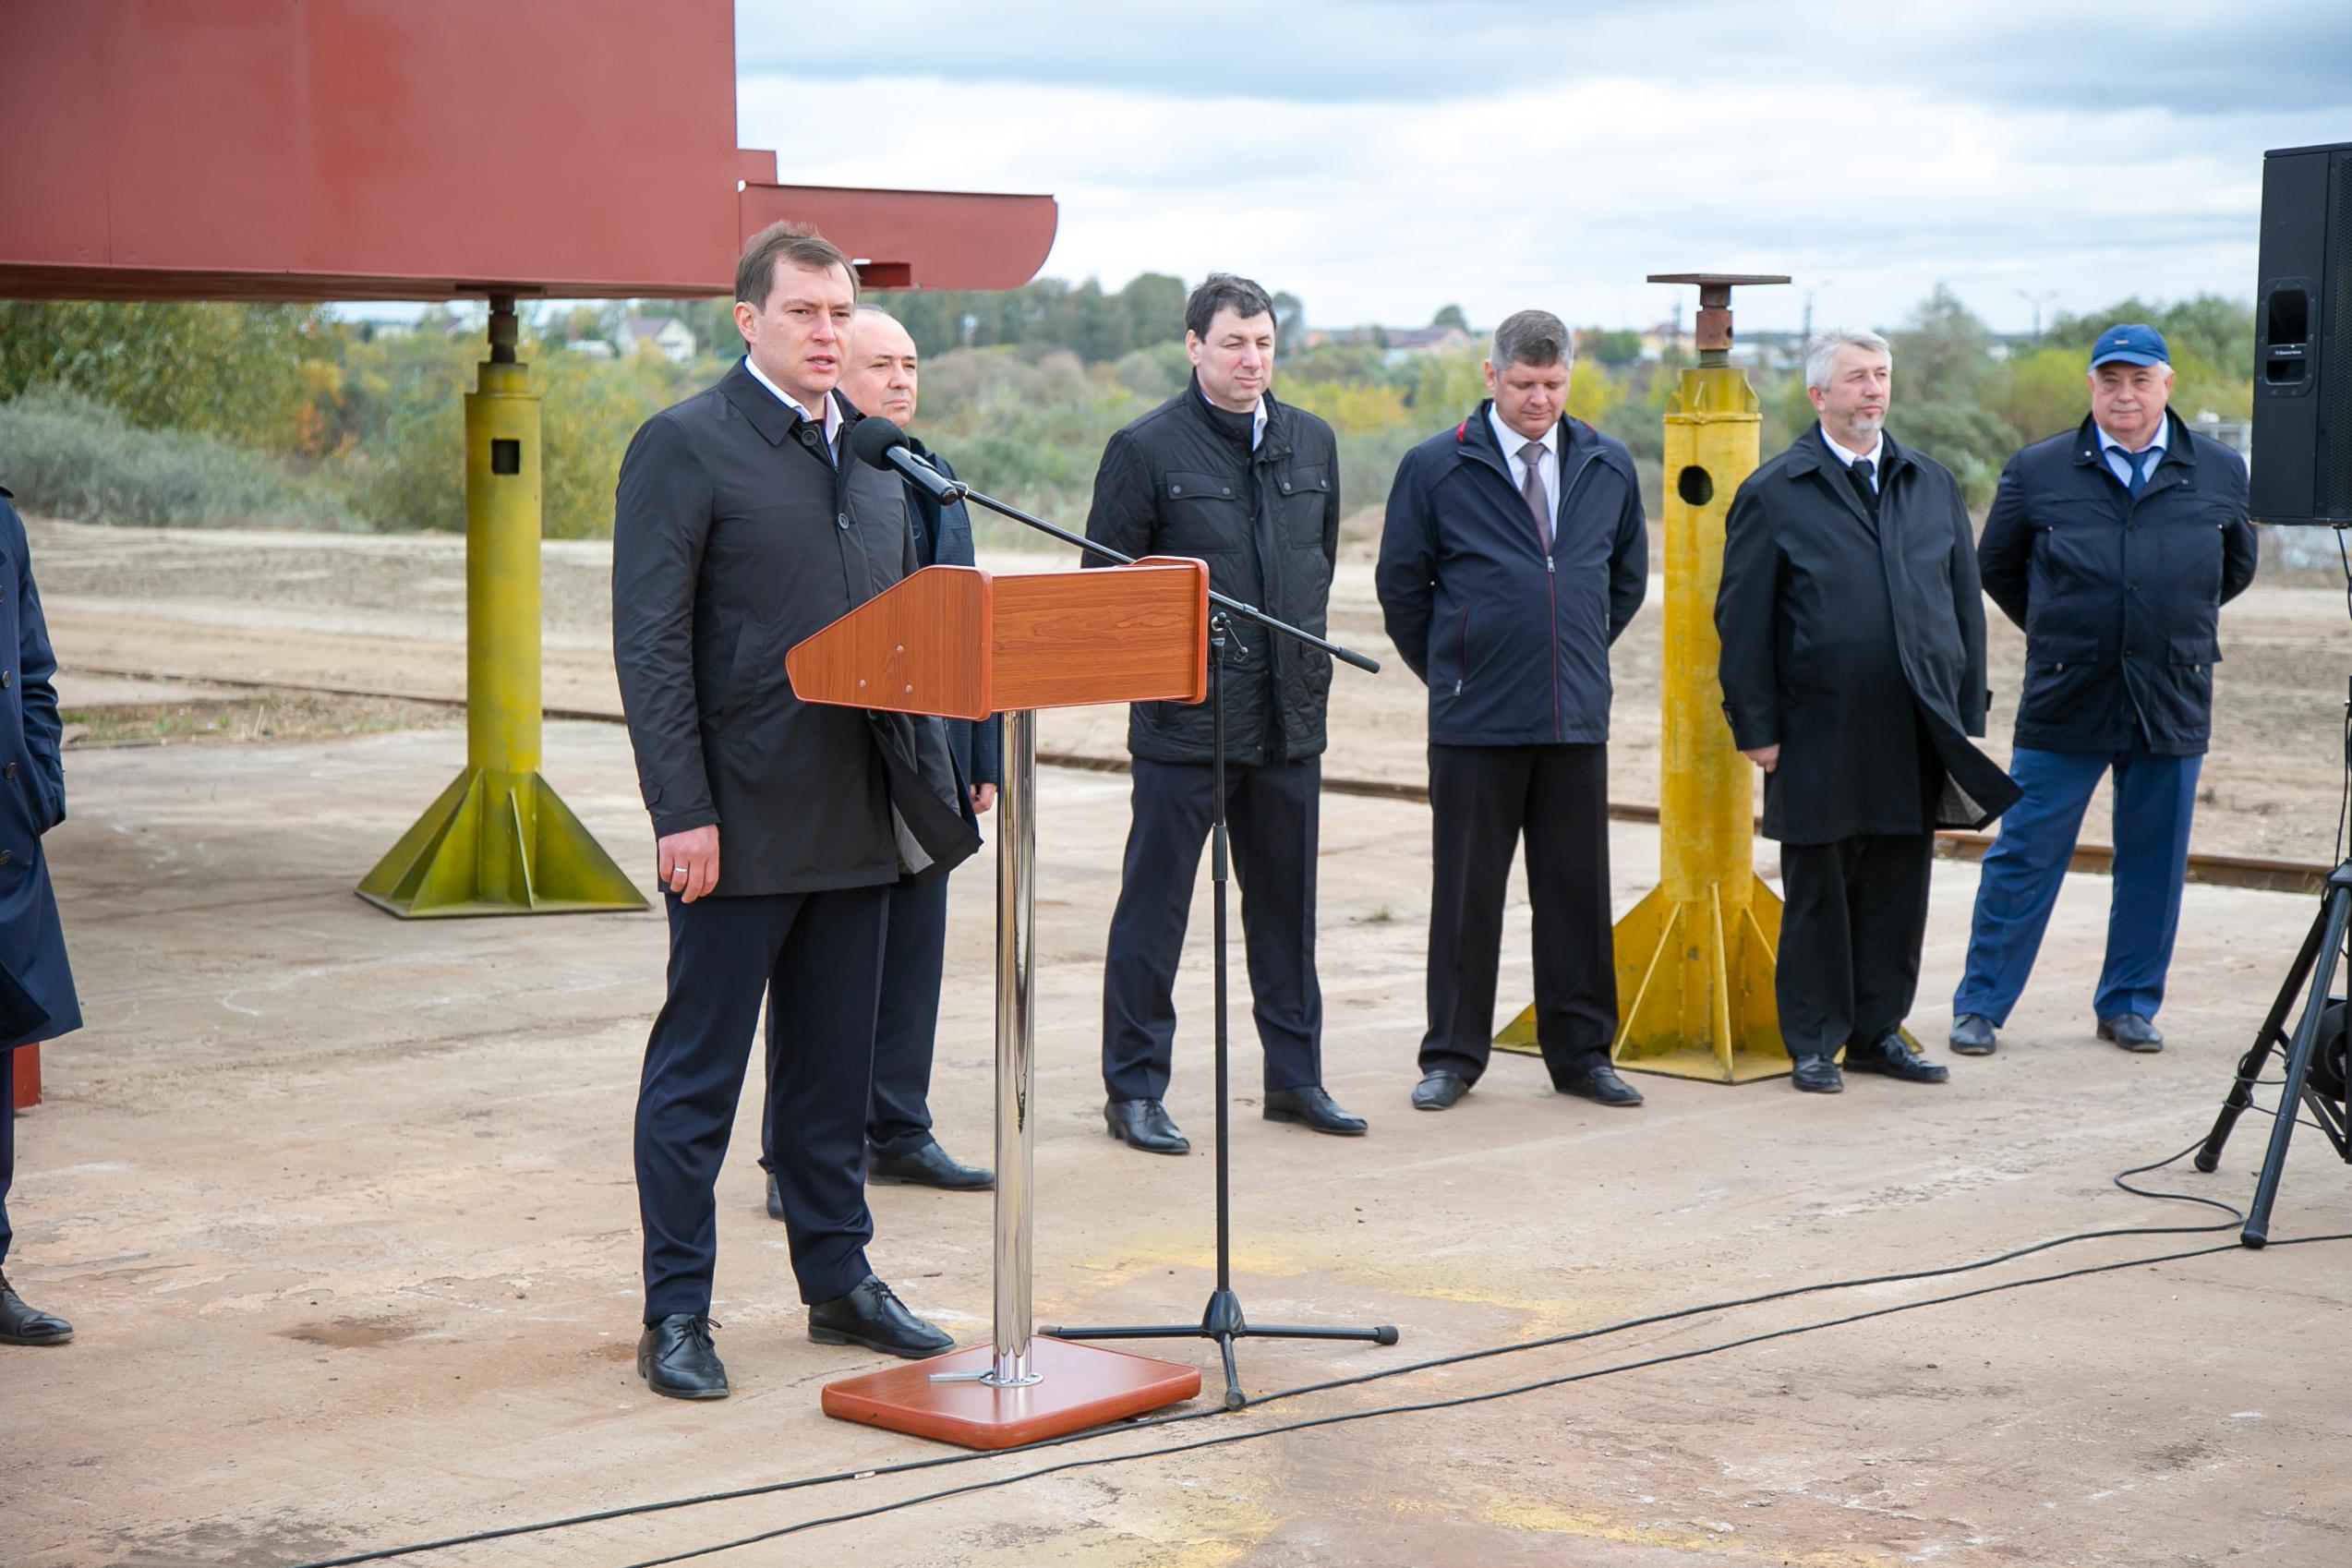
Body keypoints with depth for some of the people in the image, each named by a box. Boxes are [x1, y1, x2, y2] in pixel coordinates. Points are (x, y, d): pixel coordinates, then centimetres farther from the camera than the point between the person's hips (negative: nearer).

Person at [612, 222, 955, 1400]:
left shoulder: (876, 453, 13)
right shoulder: (683, 446, -8)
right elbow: (649, 645, -12)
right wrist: (681, 811, -17)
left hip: (855, 820, 6)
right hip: (738, 824, -6)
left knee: (835, 1069, 15)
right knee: (698, 1077, 2)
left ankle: (838, 1280, 26)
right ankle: (675, 1317, 9)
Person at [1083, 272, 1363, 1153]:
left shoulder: (1311, 443, 11)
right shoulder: (1146, 448, -6)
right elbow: (1104, 579, -3)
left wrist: (1304, 653, 14)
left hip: (1290, 715, 5)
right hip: (1183, 717, -5)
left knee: (1286, 900, 13)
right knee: (1154, 907, 0)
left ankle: (1294, 1075, 23)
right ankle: (1135, 1089, 8)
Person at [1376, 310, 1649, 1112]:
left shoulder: (1608, 467, 7)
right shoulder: (1435, 467, -3)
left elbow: (1628, 576, 21)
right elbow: (1401, 585, 5)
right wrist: (1451, 672, 8)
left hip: (1576, 719, 3)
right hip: (1473, 723, -3)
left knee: (1577, 891, 8)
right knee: (1466, 894, 3)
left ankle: (1580, 1052, 18)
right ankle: (1453, 1056, 13)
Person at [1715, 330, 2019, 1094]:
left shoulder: (1932, 485, 13)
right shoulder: (1773, 494, -1)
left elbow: (1965, 602, 15)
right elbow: (1743, 620, -2)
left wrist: (1967, 715, 10)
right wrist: (1757, 727, -7)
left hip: (1915, 735, 4)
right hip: (1820, 736, -4)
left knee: (1899, 889, 8)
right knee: (1817, 892, 3)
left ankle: (1879, 1030, 20)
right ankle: (1814, 1042, 13)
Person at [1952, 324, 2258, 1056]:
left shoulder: (2219, 473, 5)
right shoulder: (2036, 472, 1)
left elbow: (2238, 566, 21)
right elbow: (1996, 568, 14)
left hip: (2172, 704, 2)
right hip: (2063, 703, -2)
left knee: (2153, 864, 8)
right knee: (2024, 857, 0)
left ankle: (2130, 1004, 21)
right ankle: (1979, 1006, 7)